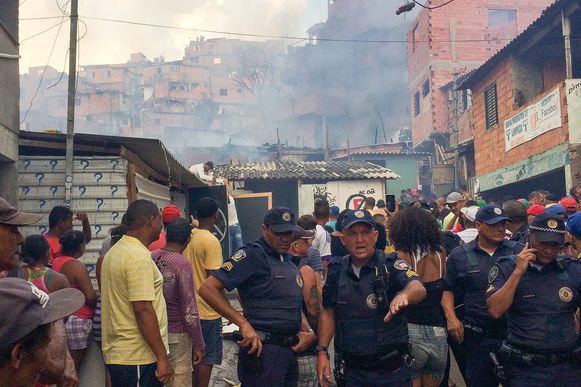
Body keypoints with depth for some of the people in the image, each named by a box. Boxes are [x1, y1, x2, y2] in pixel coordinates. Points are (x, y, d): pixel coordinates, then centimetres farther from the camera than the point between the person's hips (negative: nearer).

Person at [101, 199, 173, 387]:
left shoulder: (114, 251, 12)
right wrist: (162, 358, -19)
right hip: (138, 358, -9)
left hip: (117, 354, 9)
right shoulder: (139, 257, -19)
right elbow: (143, 310, -23)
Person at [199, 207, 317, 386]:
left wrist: (308, 332, 5)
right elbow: (208, 288, -20)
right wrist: (244, 323, -23)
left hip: (290, 350, 8)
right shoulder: (253, 255, -12)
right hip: (263, 349, -8)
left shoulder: (288, 263, 14)